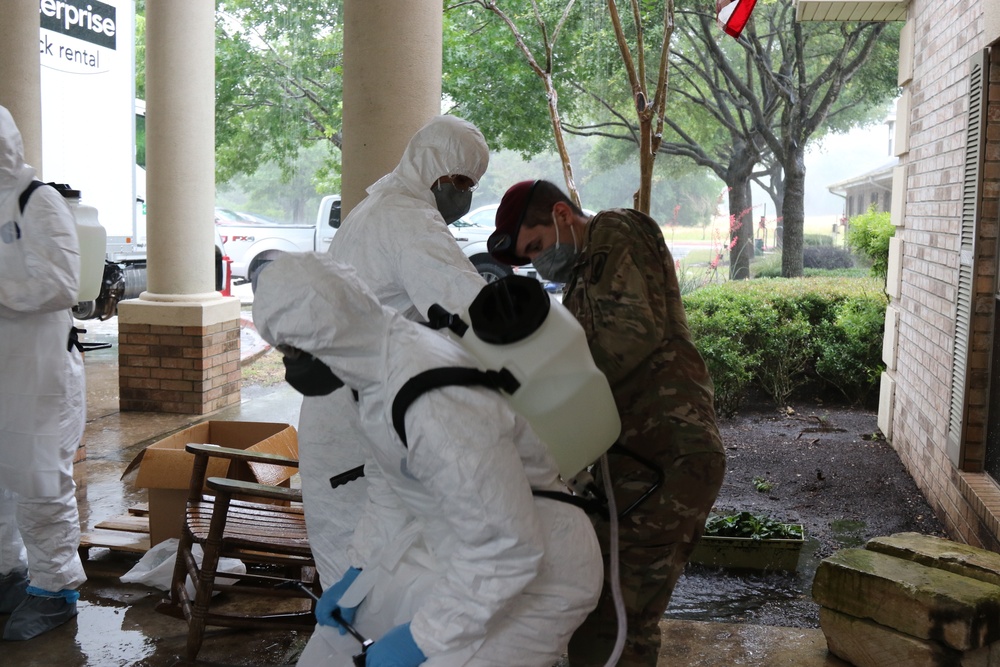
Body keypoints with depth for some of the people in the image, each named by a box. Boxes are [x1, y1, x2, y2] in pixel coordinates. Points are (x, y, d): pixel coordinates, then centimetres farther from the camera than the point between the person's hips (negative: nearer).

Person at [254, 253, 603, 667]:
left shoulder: (434, 403, -34)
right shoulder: (379, 357, -5)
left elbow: (509, 548, -29)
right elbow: (394, 485, 10)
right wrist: (358, 571, 7)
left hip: (535, 572, -9)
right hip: (456, 550, 9)